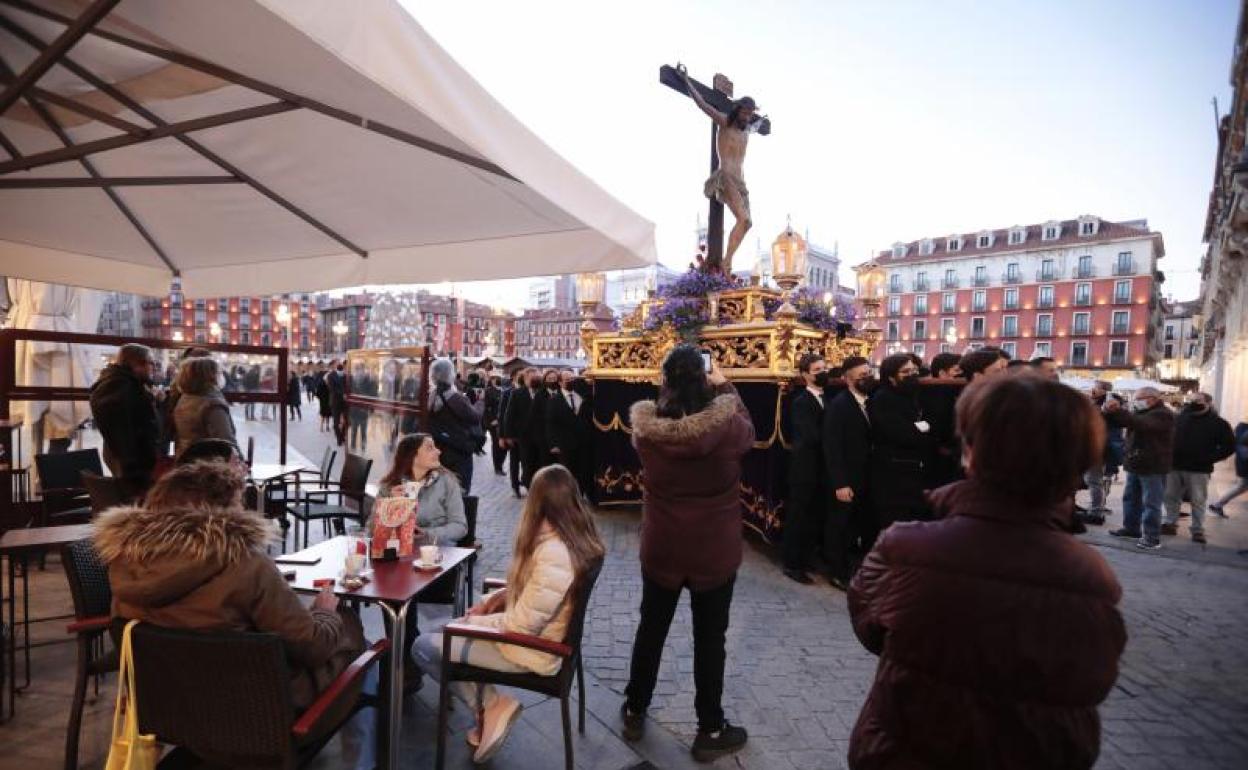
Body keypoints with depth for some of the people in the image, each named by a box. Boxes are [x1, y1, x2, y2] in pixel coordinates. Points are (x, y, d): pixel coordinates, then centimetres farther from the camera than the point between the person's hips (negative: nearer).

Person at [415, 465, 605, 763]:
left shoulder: (553, 553, -32)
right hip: (542, 632, 9)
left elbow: (522, 625, -26)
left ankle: (492, 705, 3)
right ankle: (488, 706, 14)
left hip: (532, 649, -9)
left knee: (425, 647, -2)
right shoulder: (578, 538, -3)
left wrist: (474, 621, -11)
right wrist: (495, 598, 1)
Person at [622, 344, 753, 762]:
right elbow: (748, 432, 2)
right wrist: (725, 388, 8)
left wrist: (675, 391, 7)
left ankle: (635, 712, 38)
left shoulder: (645, 425, -15)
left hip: (660, 547, 2)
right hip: (714, 550, -2)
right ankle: (710, 731, 29)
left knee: (651, 628, 20)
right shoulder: (725, 423, -21)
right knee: (709, 639, 14)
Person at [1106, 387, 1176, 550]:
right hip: (1135, 464, 8)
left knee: (1151, 503, -5)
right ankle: (1131, 528, 26)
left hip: (1153, 467, -8)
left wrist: (1117, 410, -36)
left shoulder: (1163, 414, -13)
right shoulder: (1139, 412, 13)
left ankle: (1152, 538, 0)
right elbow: (1117, 421, 12)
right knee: (1130, 498, 15)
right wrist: (1110, 411, -10)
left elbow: (1141, 423, -32)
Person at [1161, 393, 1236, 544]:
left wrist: (1208, 459, -13)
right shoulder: (1180, 418, 7)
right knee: (1171, 497, 9)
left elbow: (1229, 446, -4)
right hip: (1175, 467, 4)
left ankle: (1198, 530, 10)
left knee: (1198, 501, 2)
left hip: (1199, 470, -4)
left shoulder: (1218, 423, -3)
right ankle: (1171, 524, 19)